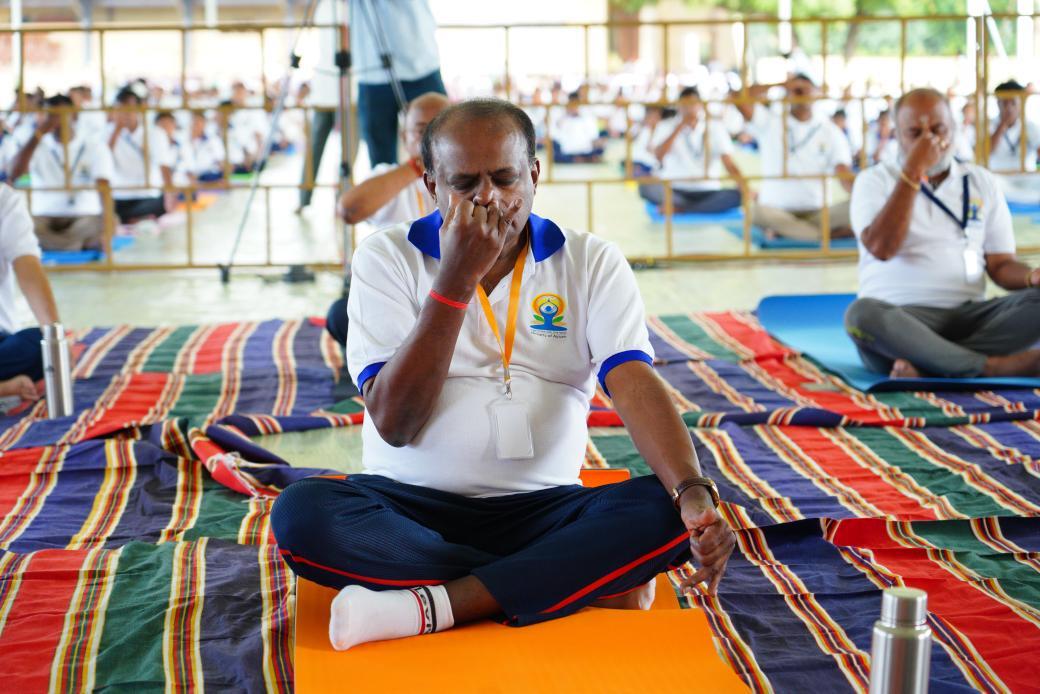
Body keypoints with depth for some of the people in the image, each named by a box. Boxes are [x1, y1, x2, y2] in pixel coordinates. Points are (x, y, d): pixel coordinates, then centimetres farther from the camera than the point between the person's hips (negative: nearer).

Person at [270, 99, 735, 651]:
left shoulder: (593, 264, 3)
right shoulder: (386, 259, 0)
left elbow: (635, 384, -12)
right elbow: (394, 424, -9)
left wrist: (694, 492, -31)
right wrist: (455, 280, -16)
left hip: (543, 508, 1)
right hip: (412, 508, 0)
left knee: (667, 512, -26)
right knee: (301, 513, -31)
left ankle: (427, 606, -29)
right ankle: (588, 585, -24)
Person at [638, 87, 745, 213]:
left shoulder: (715, 128, 3)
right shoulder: (666, 127, 4)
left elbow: (730, 164, -7)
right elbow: (658, 156, -14)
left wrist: (745, 188, -24)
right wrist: (679, 127, -14)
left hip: (707, 193, 2)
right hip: (675, 191, -2)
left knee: (738, 195, -30)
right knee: (646, 186, -30)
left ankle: (679, 208, -28)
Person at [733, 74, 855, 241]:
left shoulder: (830, 130, 8)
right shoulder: (770, 122, 5)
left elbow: (844, 173, -3)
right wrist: (780, 84, 0)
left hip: (815, 213, 1)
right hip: (776, 211, -1)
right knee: (755, 212, -37)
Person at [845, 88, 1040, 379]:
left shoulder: (982, 182, 16)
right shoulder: (875, 180, 6)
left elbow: (1001, 264, 11)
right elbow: (881, 248, -13)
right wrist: (912, 172, -13)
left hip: (968, 317, 3)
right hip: (900, 320, -3)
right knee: (862, 315, -37)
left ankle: (925, 366, -30)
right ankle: (996, 366, -30)